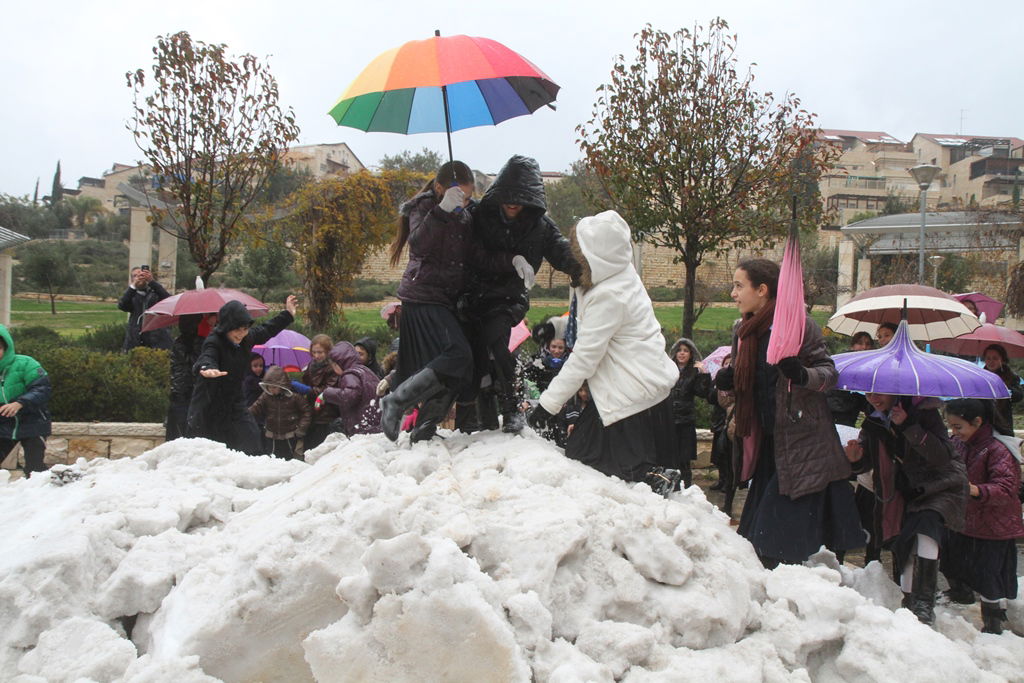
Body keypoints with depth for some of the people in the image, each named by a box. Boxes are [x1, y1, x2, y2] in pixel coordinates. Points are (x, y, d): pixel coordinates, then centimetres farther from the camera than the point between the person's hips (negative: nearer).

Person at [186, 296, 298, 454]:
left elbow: (266, 330, 20)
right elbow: (206, 356, -42)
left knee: (251, 446, -2)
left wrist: (288, 315, 28)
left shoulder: (247, 337, 0)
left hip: (234, 402, 6)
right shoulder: (214, 342, -20)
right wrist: (207, 368, -65)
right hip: (210, 405, -6)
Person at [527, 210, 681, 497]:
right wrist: (579, 284, -3)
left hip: (634, 395, -9)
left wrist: (548, 403, -15)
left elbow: (584, 357, -21)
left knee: (582, 455, 0)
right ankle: (656, 471, 13)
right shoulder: (622, 275, 3)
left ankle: (655, 476, -6)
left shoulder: (608, 296, -23)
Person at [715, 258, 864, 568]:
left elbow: (829, 371, -9)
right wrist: (728, 380, 0)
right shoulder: (742, 330, 10)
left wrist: (802, 375, -30)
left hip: (802, 444, -7)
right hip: (768, 441, 7)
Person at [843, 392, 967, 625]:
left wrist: (909, 426, -32)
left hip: (940, 486, -6)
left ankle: (925, 602, -32)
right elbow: (866, 463, 9)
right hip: (907, 492, 6)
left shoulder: (923, 410, -16)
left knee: (926, 526, -29)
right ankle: (909, 603, 20)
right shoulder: (873, 422, 1)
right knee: (903, 545, 3)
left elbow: (943, 456, -26)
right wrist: (856, 459, -15)